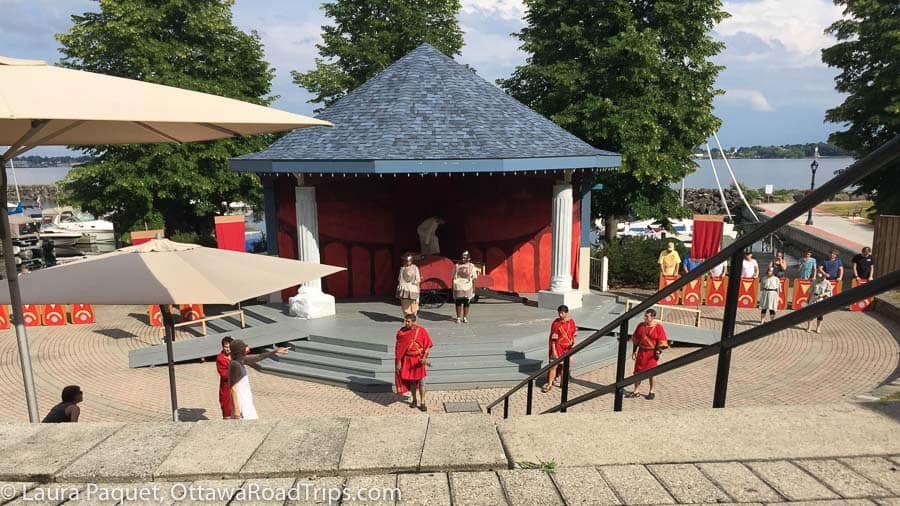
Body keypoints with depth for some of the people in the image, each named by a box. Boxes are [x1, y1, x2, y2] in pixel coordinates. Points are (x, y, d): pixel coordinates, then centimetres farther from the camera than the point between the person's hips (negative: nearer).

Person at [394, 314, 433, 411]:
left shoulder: (421, 331, -11)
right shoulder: (401, 332, -5)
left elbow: (428, 345, -8)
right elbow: (398, 348, 0)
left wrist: (424, 357, -19)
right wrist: (398, 362, -2)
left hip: (419, 359, -2)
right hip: (408, 360, 2)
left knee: (421, 381, 1)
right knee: (411, 381, 13)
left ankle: (422, 403, 9)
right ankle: (414, 400, 30)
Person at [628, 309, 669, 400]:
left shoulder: (658, 327, -9)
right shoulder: (640, 325, 4)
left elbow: (662, 342, -7)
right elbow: (635, 339, 12)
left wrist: (659, 351, -18)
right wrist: (634, 351, 10)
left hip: (652, 353, -4)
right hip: (641, 352, 4)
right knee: (637, 372, 5)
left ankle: (651, 392, 19)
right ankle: (636, 391, 16)